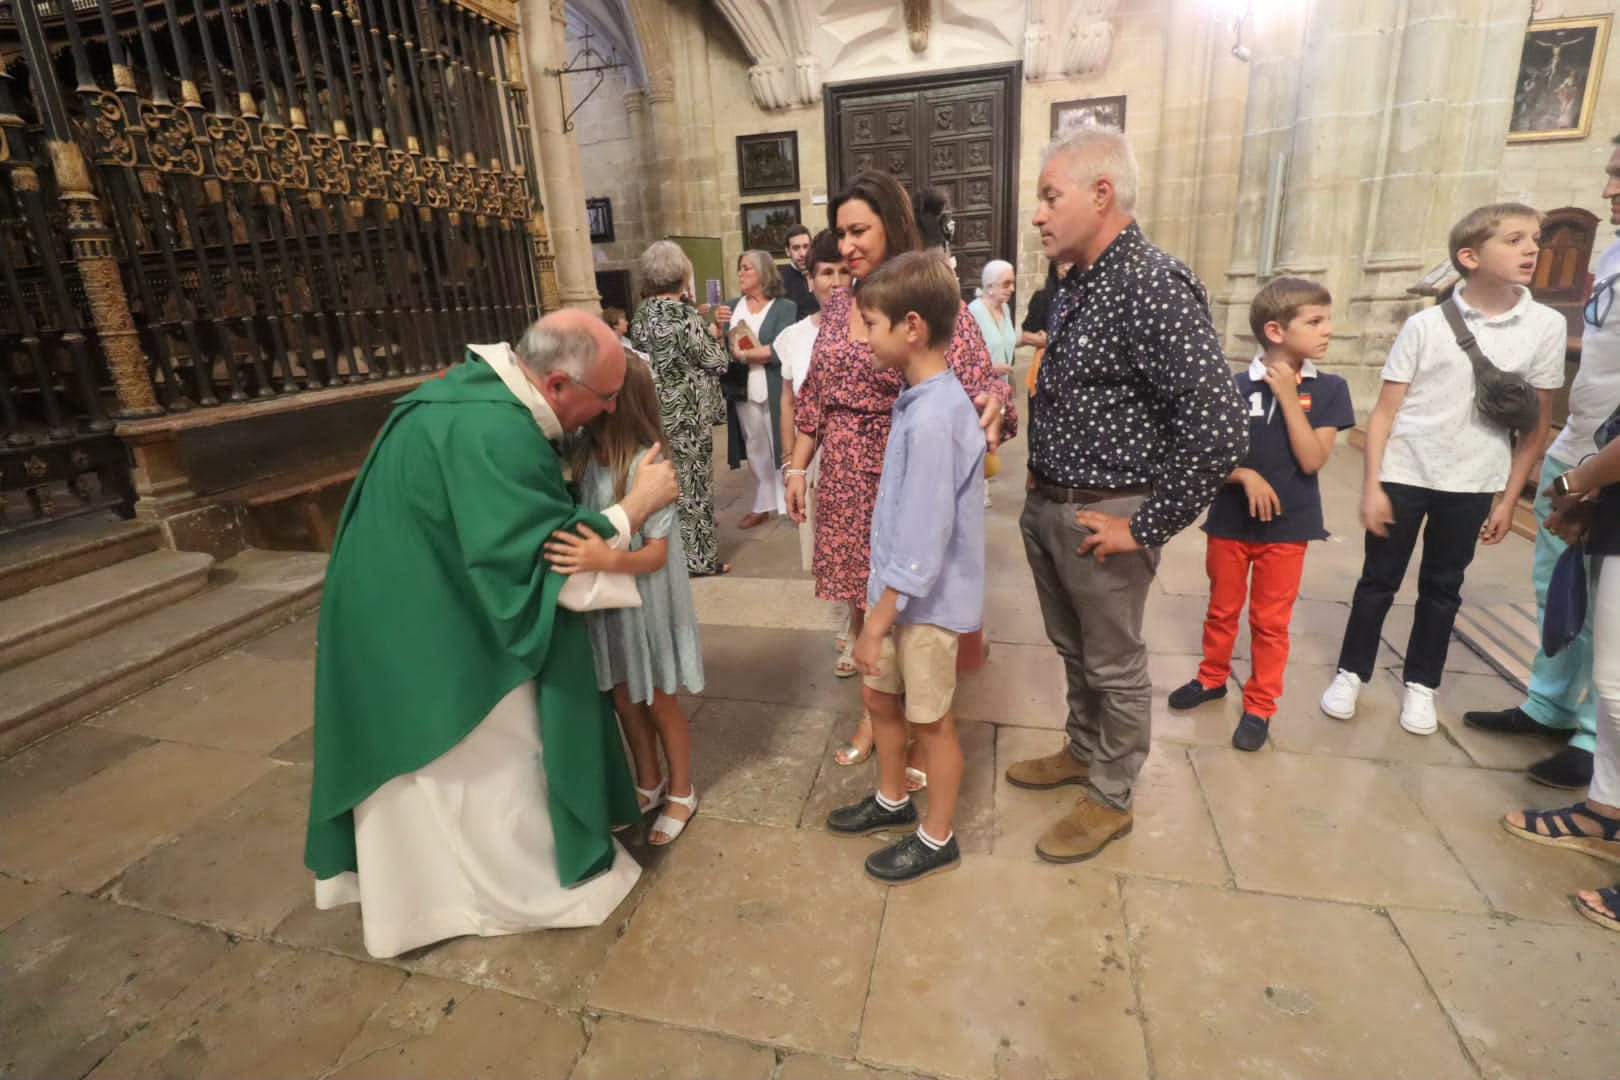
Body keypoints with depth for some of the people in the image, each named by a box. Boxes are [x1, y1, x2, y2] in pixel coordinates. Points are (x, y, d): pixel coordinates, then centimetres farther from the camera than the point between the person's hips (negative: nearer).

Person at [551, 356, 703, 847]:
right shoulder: (585, 457, -6)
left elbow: (657, 553, -24)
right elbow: (577, 530, 0)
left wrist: (607, 559, -41)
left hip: (645, 602, -6)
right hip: (605, 600, 6)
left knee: (659, 701, 12)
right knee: (624, 697, 20)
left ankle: (681, 793, 36)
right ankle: (648, 785, 42)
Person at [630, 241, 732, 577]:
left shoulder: (641, 316, 4)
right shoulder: (684, 317, -18)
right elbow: (717, 362, -12)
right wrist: (712, 336, 8)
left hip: (656, 412, 7)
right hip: (688, 415, -7)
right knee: (692, 483, 4)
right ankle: (697, 557, 15)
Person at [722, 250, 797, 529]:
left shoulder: (784, 307, -4)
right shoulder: (732, 306, 10)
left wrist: (741, 354, -9)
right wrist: (718, 326, -13)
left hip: (775, 391, -5)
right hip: (743, 391, 5)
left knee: (782, 448, 3)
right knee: (755, 450, 13)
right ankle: (763, 505, 24)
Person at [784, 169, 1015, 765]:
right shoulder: (836, 304, 8)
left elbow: (977, 381, -17)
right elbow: (814, 397, 12)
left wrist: (992, 401, -40)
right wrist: (797, 468, 10)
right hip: (846, 481, 5)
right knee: (864, 604, 14)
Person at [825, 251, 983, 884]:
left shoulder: (931, 419, -26)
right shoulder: (926, 400, 3)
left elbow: (921, 540, -25)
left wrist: (878, 621, -18)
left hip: (926, 600, -9)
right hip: (900, 589, 9)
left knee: (930, 719, 10)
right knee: (879, 694, 22)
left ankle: (936, 841, 33)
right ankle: (892, 801, 46)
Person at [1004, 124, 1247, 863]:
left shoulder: (1156, 287, -19)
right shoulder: (1072, 289, 8)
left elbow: (1219, 429, -26)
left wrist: (1146, 527, -20)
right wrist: (1039, 483, 12)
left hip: (1102, 517, -8)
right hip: (1045, 505, 8)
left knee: (1114, 666, 10)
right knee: (1072, 650, 23)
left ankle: (1110, 799, 30)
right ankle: (1083, 753, 45)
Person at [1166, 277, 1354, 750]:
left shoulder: (1329, 390, -5)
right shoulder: (1234, 387, -8)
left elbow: (1312, 461, -14)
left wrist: (1288, 395, -16)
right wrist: (1244, 475, -22)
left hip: (1287, 525, 0)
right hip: (1230, 521, 0)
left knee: (1270, 621, 10)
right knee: (1222, 610, 16)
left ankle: (1261, 705, 24)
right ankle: (1212, 677, 37)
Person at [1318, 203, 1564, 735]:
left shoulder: (1547, 326, 0)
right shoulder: (1425, 325, -7)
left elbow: (1536, 425, 5)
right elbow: (1384, 411, -6)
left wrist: (1508, 500, 4)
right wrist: (1371, 486, -11)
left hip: (1472, 483, 2)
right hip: (1402, 475, -2)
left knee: (1442, 589, 13)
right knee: (1378, 580, 8)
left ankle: (1420, 685, 27)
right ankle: (1350, 673, 22)